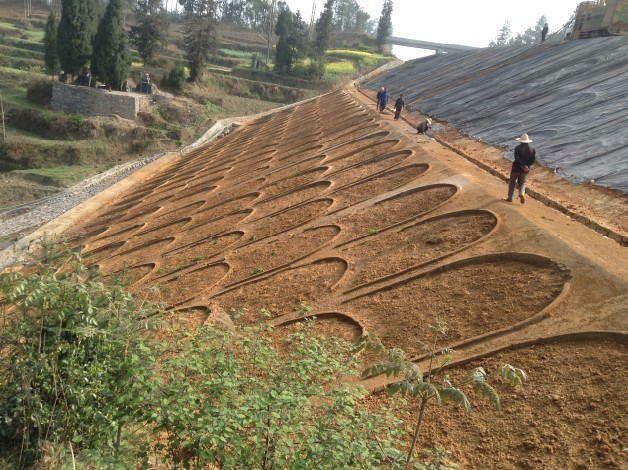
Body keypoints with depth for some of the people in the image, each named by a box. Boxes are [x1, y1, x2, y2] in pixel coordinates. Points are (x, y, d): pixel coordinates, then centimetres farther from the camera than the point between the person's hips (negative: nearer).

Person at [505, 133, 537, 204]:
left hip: (516, 168, -3)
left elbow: (517, 159, -21)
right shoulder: (532, 149, 0)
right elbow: (534, 159, -8)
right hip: (525, 171, 3)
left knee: (512, 182, 13)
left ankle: (510, 198, 16)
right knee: (522, 183, 19)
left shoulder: (518, 148, -13)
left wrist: (523, 166, -14)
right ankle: (522, 193, -8)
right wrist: (527, 166, -10)